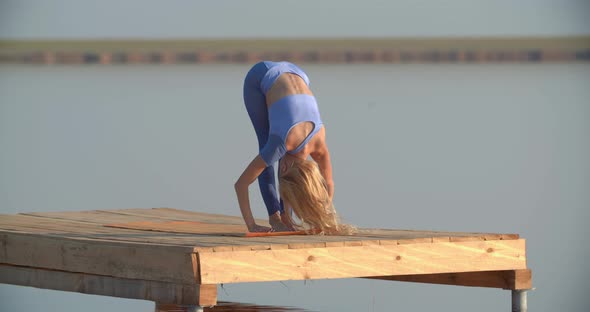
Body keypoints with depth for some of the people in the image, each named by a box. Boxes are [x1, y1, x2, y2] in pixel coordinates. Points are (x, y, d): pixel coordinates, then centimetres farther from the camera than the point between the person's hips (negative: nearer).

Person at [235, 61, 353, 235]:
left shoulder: (319, 147, -20)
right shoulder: (281, 145, -30)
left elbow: (328, 184, -1)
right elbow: (241, 184, -25)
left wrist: (321, 222, -2)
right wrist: (251, 225, -25)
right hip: (259, 78, -3)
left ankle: (284, 216, 0)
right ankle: (274, 216, -6)